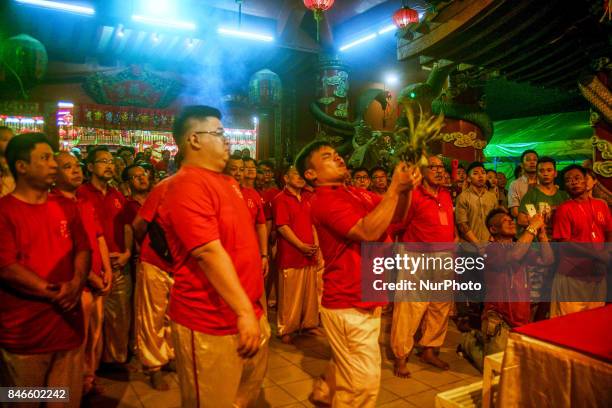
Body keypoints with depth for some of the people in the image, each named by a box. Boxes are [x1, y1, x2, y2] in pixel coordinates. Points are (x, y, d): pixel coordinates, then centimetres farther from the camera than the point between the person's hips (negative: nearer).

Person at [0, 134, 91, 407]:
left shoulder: (66, 207, 10)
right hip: (23, 334, -4)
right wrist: (54, 294, -16)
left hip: (68, 325, 5)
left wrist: (77, 283, -12)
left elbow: (83, 249, 7)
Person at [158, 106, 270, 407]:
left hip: (247, 312, 9)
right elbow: (209, 252, -27)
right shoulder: (187, 185, -19)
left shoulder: (226, 181, 11)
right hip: (211, 323, -9)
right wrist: (244, 311, -25)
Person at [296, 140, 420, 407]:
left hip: (363, 301, 9)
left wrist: (406, 189, -10)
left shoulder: (357, 194, 7)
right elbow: (368, 231, -29)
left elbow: (397, 215, 9)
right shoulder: (324, 200, -19)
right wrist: (394, 187, -25)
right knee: (364, 381, -1)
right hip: (349, 306, -9)